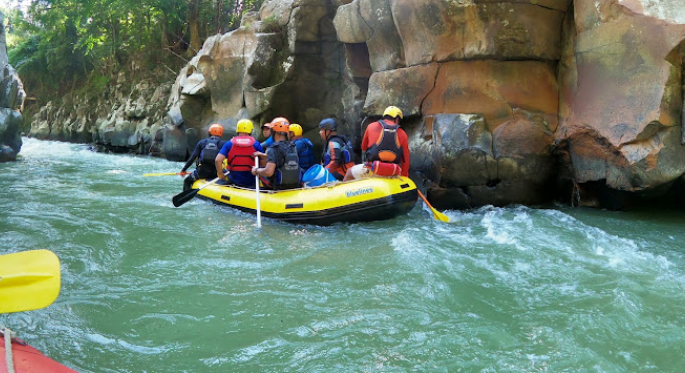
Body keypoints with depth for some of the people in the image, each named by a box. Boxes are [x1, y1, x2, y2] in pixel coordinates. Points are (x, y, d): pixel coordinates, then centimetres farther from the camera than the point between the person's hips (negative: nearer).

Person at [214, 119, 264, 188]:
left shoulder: (229, 144, 1)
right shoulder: (256, 144, 0)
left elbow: (218, 160, -9)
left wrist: (221, 175, 4)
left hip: (234, 180, 1)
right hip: (251, 182, -1)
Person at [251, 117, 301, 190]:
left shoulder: (273, 149, -18)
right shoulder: (293, 147, 3)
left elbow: (268, 172, -28)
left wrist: (256, 170, -8)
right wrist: (264, 155, 24)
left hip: (279, 186, -6)